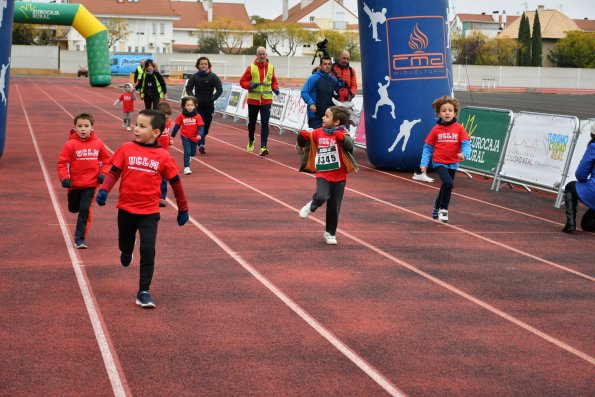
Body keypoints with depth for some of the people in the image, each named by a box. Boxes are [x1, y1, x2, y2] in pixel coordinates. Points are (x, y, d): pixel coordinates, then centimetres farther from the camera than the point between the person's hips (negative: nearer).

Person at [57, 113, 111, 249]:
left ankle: (79, 238, -1)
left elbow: (106, 160, 8)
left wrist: (103, 174, -5)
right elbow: (62, 162, -9)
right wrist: (64, 178, -18)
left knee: (84, 210, -8)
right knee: (73, 208, 14)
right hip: (74, 183, 0)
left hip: (90, 184, 0)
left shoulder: (98, 144, -3)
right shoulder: (71, 144, -11)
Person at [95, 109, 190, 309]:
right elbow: (114, 172, -2)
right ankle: (126, 252, 58)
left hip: (149, 212, -2)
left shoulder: (163, 156, -6)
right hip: (126, 209, 2)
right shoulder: (126, 149, -4)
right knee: (125, 246, 21)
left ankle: (144, 291, -1)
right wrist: (104, 190, -21)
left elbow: (175, 182, 2)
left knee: (148, 251, -11)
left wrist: (183, 209, 7)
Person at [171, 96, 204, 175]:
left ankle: (189, 157, 51)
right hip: (185, 137, -2)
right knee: (187, 152, -12)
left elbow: (201, 126, -13)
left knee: (193, 153, 16)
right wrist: (173, 135, 12)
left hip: (194, 138, 2)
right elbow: (177, 126, 4)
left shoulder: (197, 116, -10)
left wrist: (199, 134, -29)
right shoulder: (181, 116, -7)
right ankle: (186, 167, -6)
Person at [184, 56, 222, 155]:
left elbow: (219, 89, -2)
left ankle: (201, 142, 25)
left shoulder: (213, 77, 0)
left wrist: (212, 99, -11)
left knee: (206, 126, 7)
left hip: (209, 106, 1)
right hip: (198, 106, -1)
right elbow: (188, 89, 7)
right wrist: (193, 98, -8)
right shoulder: (194, 77, 4)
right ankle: (201, 144, -19)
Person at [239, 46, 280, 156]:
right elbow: (242, 81, -2)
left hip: (266, 100, 0)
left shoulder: (271, 67, 3)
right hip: (253, 100, 0)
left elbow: (274, 81, 16)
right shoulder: (251, 68, -4)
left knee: (265, 124, -10)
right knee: (252, 122, 15)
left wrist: (275, 88, -4)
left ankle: (263, 147, -14)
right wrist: (250, 85, -21)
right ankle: (251, 141, 42)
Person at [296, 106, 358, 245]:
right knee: (321, 197, -25)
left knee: (334, 207, 8)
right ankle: (311, 206, 9)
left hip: (339, 177, -1)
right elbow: (303, 141, 14)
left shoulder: (342, 133, -11)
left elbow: (349, 145, -30)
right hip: (323, 174, 1)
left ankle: (330, 233, 26)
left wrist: (341, 138, -48)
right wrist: (302, 136, -7)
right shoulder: (318, 133, 1)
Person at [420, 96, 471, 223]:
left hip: (453, 164, 3)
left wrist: (464, 154, -28)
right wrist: (424, 164, -4)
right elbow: (428, 147, 3)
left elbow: (466, 144, -7)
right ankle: (443, 210, -7)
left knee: (446, 187, 16)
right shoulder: (436, 129, -2)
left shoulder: (459, 128, -2)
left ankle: (437, 207, 41)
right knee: (448, 183, -24)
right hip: (439, 163, -3)